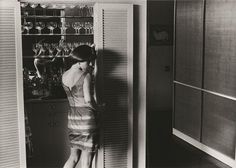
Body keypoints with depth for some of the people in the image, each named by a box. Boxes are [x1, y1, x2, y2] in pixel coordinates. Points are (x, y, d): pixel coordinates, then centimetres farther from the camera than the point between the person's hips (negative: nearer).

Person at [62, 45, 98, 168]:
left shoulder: (65, 76, 6)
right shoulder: (86, 75, -14)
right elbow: (88, 100, -20)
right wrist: (96, 109, 0)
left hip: (72, 117, 7)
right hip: (86, 118, -7)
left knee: (74, 157, 19)